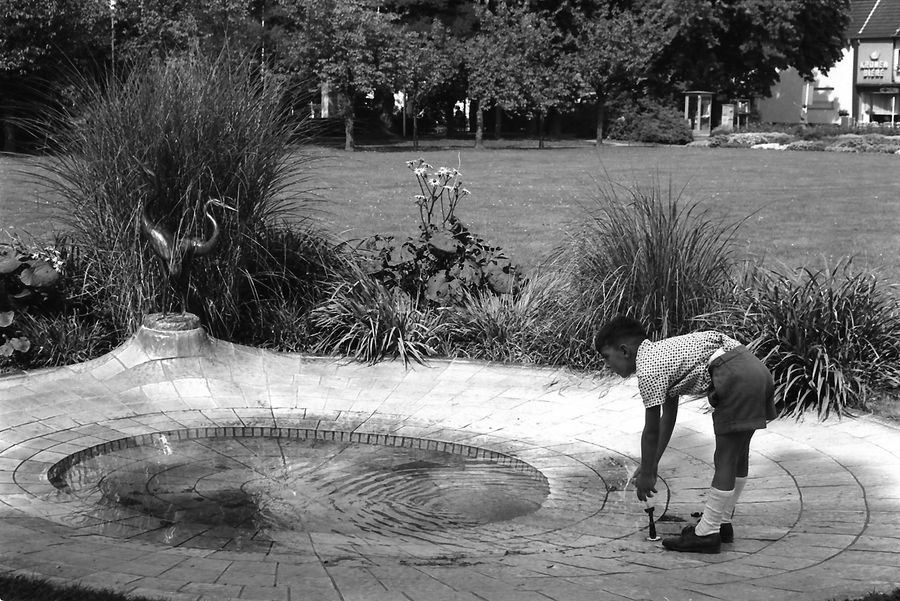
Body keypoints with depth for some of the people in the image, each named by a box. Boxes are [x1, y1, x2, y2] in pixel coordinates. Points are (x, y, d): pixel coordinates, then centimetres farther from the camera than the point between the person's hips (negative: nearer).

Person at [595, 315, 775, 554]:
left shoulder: (648, 369, -6)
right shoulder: (660, 351, 22)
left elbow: (651, 431, -1)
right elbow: (668, 417, 29)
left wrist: (646, 475, 11)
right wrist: (651, 464, 31)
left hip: (735, 380, -10)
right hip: (753, 367, 10)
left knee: (726, 460, -2)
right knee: (737, 456, 19)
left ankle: (707, 534, 6)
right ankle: (721, 522, 32)